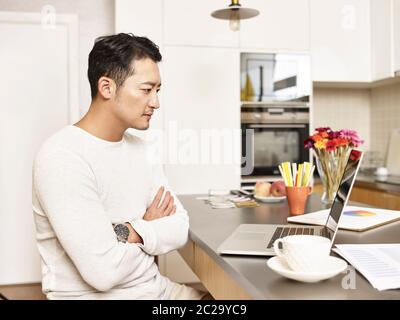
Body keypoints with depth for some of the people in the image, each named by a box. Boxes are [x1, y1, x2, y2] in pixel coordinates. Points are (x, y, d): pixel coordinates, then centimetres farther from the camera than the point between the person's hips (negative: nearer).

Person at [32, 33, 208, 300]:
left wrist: (127, 232, -19)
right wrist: (150, 228, -7)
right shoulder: (62, 159, -21)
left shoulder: (139, 148, 4)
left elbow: (181, 227, -2)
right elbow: (103, 271, -24)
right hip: (96, 295, -6)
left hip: (155, 287, 7)